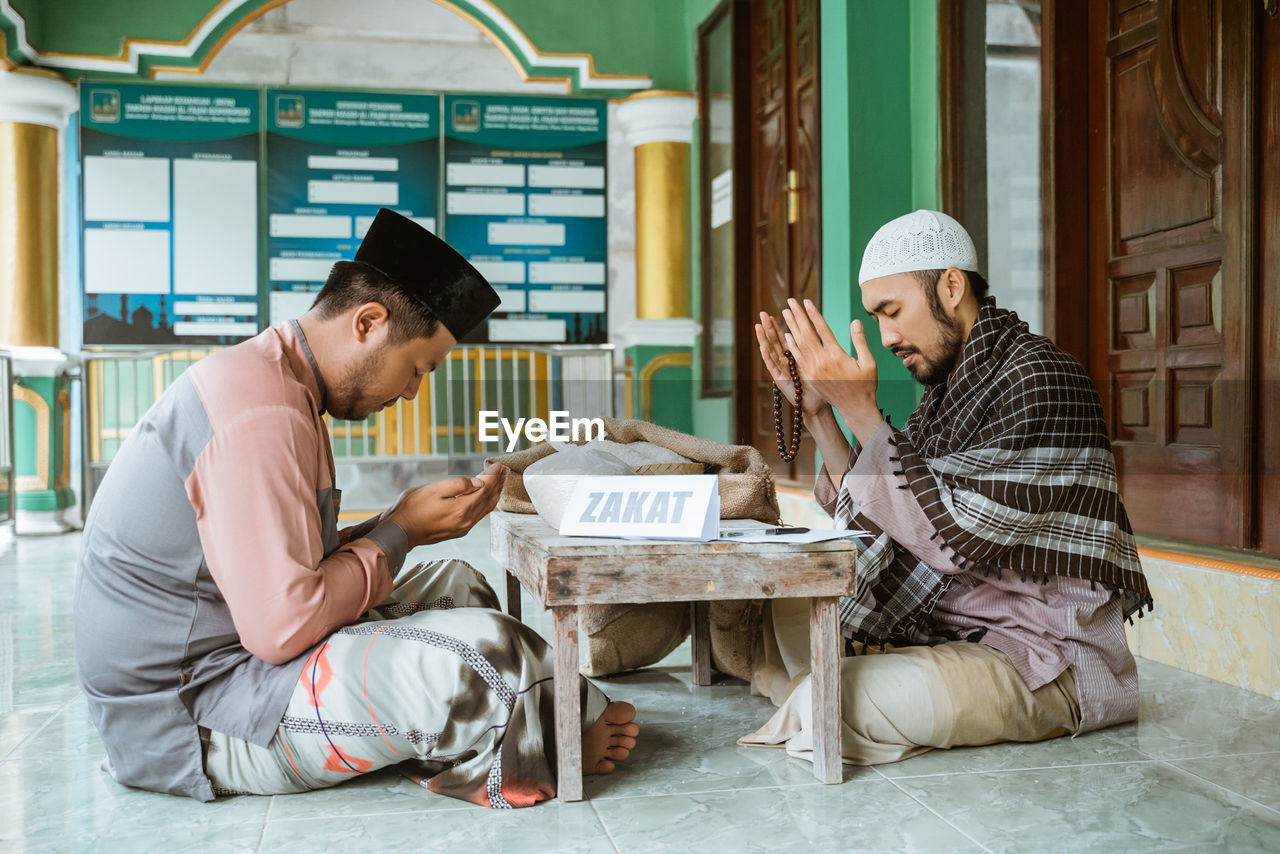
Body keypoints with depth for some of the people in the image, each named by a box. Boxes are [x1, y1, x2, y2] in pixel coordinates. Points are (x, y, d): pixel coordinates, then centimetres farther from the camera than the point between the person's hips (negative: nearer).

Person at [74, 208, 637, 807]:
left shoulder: (274, 379, 11)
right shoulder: (261, 414, -24)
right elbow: (282, 630, -26)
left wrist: (399, 522, 2)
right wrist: (401, 531, -13)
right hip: (189, 714, -11)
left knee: (456, 587, 13)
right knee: (477, 652, -22)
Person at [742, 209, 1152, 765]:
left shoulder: (1040, 382, -18)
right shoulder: (949, 384, 10)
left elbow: (951, 537, -25)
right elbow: (877, 522, 10)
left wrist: (859, 409, -25)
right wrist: (818, 412, 1)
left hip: (1048, 660, -9)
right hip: (948, 629, 9)